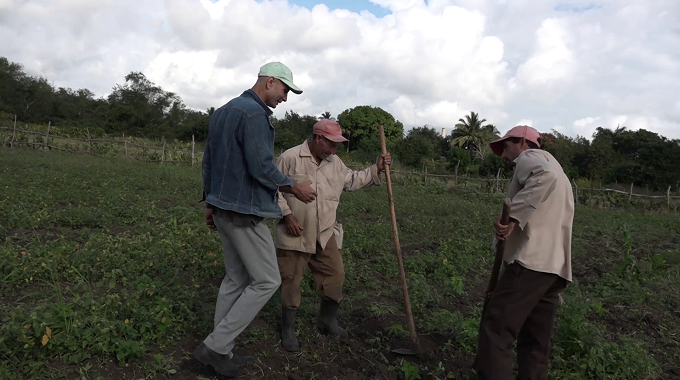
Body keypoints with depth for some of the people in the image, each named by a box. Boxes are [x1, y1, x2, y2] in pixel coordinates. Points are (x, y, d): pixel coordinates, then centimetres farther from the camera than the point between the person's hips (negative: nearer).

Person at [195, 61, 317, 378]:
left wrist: (210, 202, 24)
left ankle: (219, 352, 22)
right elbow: (262, 168, -21)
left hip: (222, 207, 10)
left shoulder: (222, 111, 15)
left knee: (236, 278, 15)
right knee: (266, 281, 0)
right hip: (244, 212, -10)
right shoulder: (254, 113, -16)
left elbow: (208, 162, 18)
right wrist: (295, 189, -7)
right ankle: (216, 345, 5)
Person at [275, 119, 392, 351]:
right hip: (295, 234, -5)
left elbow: (351, 181, 18)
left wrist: (376, 170, 9)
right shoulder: (290, 157, -11)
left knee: (334, 276, 10)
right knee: (291, 281, 5)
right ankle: (287, 329, 23)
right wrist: (287, 215, -15)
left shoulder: (334, 162, 8)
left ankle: (327, 320, 33)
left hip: (325, 234, 6)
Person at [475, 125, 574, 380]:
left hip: (531, 260, -10)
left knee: (495, 329, -14)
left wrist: (513, 216, -25)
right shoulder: (551, 166, 33)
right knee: (535, 342, 12)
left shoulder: (530, 157, 4)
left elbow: (544, 176, -22)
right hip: (555, 266, 10)